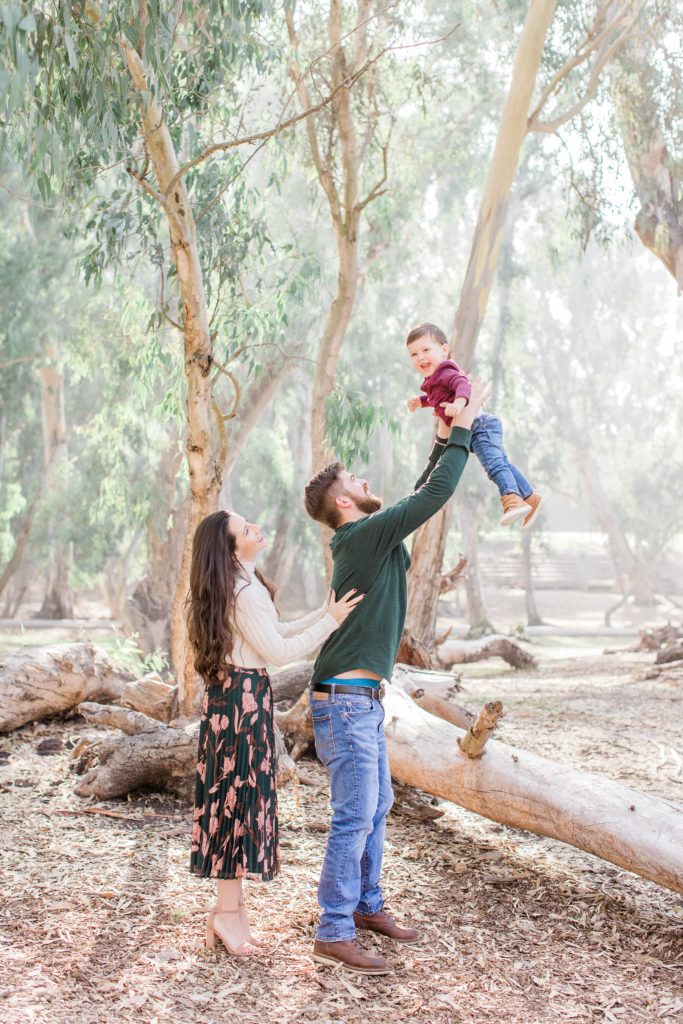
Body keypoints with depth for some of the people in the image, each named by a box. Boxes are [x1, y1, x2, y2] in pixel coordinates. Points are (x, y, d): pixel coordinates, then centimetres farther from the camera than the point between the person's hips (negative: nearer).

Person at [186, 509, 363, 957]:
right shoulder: (244, 591, -18)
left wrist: (327, 612, 13)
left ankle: (230, 905, 20)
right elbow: (279, 652, -16)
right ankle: (229, 912, 4)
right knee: (243, 795, -3)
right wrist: (331, 621, -11)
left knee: (236, 797, 13)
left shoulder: (242, 585, 15)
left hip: (233, 696, 10)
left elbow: (279, 632, 17)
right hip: (244, 697, -10)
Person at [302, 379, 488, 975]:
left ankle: (366, 904, 28)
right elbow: (436, 494, -17)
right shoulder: (366, 536, -16)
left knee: (377, 805, 17)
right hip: (346, 701, -10)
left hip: (365, 701, 10)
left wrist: (445, 438, 20)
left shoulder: (373, 537, 12)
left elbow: (421, 496, 23)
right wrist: (463, 428, -7)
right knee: (355, 816, -8)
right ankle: (334, 936, -4)